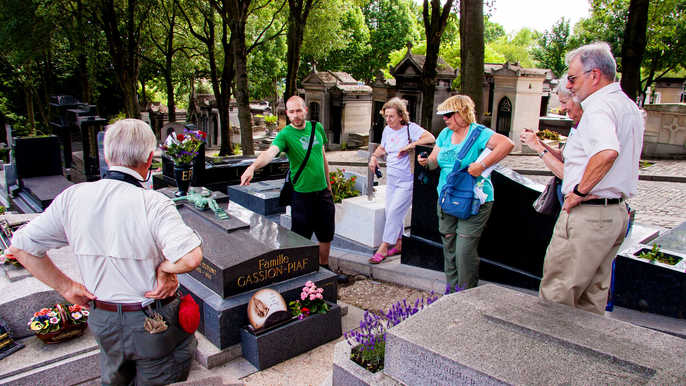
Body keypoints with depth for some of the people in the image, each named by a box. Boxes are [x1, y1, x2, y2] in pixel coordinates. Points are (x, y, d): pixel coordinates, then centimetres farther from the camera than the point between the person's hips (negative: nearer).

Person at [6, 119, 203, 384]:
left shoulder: (72, 197, -9)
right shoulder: (153, 204, -24)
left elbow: (21, 247, -2)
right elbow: (190, 257, -38)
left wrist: (66, 286, 2)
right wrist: (164, 269, -18)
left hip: (103, 323, 5)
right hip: (153, 324, -4)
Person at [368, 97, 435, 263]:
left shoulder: (410, 128, -12)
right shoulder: (387, 130, 8)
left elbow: (430, 138, -25)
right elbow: (382, 148, 24)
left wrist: (409, 146, -27)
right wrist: (374, 156, 4)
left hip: (407, 182, -7)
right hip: (391, 180, 7)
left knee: (394, 212, -9)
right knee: (391, 213, 11)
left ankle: (383, 248, -1)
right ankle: (399, 244, 28)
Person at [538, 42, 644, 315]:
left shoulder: (599, 106, -16)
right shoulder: (629, 106, 17)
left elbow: (607, 152, -35)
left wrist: (579, 191, -24)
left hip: (588, 215, -10)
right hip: (617, 211, 10)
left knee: (556, 295, -1)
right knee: (593, 293, 18)